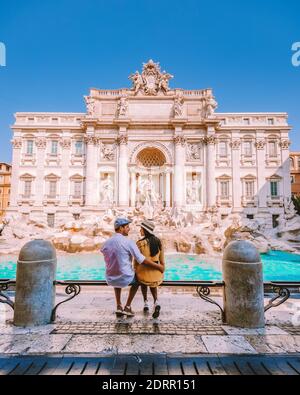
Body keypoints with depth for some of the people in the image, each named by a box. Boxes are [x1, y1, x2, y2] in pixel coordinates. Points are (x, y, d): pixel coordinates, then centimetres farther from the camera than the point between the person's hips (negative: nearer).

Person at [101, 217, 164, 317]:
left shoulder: (106, 243, -1)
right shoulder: (128, 242, -16)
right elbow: (142, 260, -15)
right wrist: (158, 266, -4)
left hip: (110, 280, 4)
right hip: (126, 279, -4)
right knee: (137, 279, 31)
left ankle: (119, 306, 31)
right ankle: (127, 307, 25)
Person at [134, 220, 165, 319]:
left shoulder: (140, 243, -17)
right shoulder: (158, 241, -4)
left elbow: (137, 260, -8)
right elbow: (162, 259, 3)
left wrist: (135, 271, 7)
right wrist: (162, 270, 15)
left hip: (144, 270, -3)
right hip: (156, 270, 3)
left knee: (143, 282, 32)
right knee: (153, 285, 31)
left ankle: (146, 303, 28)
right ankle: (156, 302, 6)